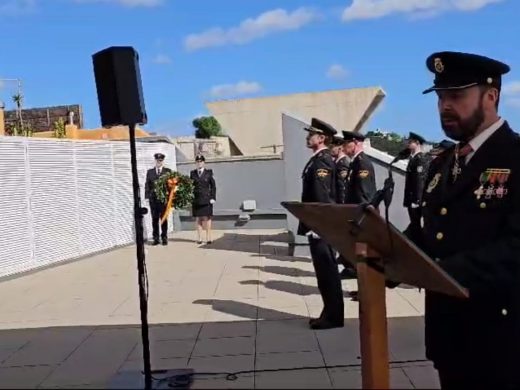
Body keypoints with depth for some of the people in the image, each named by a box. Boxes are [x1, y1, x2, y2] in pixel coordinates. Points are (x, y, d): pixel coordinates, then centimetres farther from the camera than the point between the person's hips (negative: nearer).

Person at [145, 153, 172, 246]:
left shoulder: (168, 171, 7)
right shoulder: (150, 172, 14)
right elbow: (147, 185, 10)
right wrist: (147, 196, 0)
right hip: (153, 199, 2)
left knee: (164, 219, 1)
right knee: (154, 219, 4)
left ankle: (164, 238, 8)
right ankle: (156, 238, 9)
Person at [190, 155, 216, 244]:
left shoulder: (209, 172, 5)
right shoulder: (192, 173, 10)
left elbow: (213, 186, 4)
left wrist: (213, 197, -4)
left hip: (206, 199, -2)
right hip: (196, 199, 2)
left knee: (207, 218, -2)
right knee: (198, 218, 3)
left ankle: (208, 237, 4)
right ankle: (199, 238, 7)